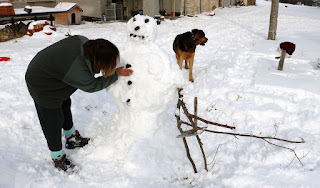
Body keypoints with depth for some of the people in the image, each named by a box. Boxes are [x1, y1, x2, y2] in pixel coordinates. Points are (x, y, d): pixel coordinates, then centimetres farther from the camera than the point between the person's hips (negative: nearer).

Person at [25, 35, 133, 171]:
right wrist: (116, 74, -13)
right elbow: (92, 86, -19)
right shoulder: (77, 72, -40)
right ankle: (58, 159, 27)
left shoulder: (83, 41, -21)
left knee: (65, 106, 25)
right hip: (42, 88, -9)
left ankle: (72, 138, 49)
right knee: (53, 121, 4)